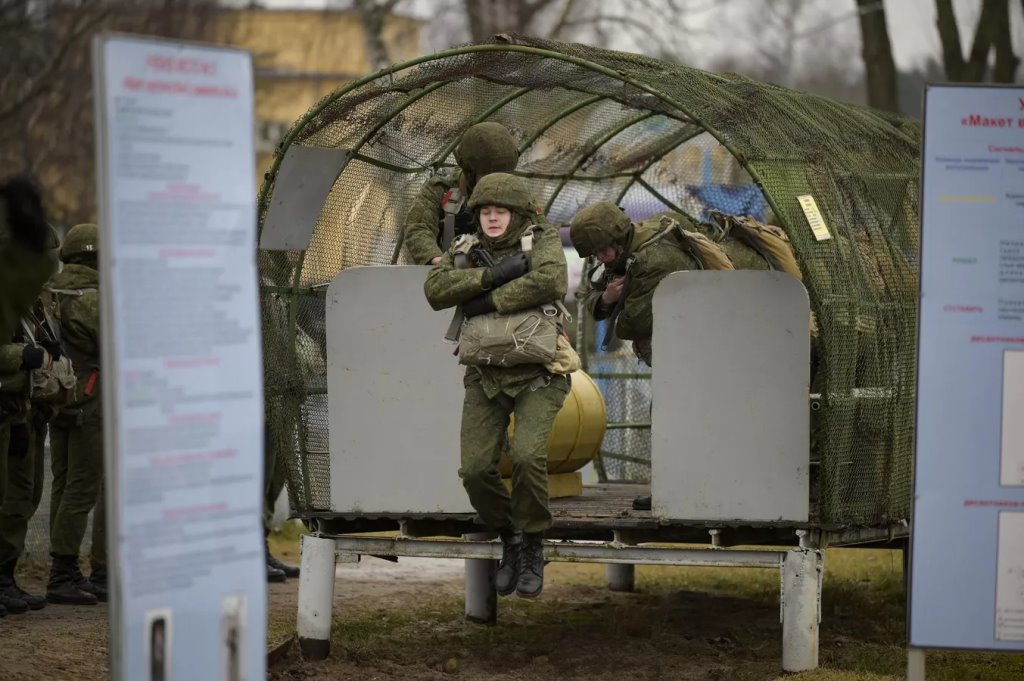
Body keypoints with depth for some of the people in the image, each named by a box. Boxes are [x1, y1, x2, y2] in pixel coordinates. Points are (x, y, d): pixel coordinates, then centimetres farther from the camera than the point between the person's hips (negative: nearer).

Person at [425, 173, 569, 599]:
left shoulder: (542, 241, -5)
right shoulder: (467, 252, 6)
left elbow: (551, 282, -27)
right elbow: (435, 290, -13)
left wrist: (488, 301, -21)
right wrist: (492, 275, -23)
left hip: (536, 376, -4)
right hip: (485, 377, 4)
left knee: (527, 456, -26)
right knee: (476, 469, -11)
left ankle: (532, 545, -4)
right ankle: (510, 538, 15)